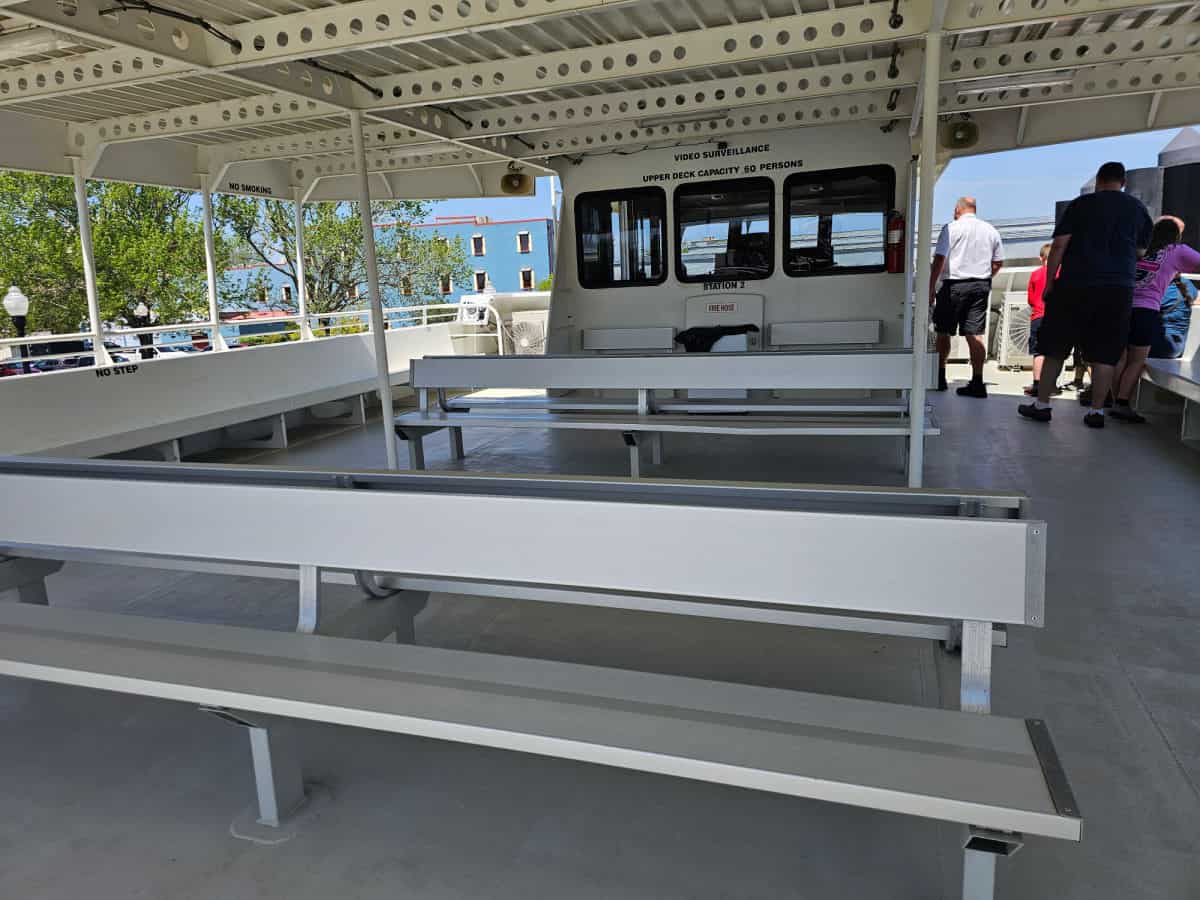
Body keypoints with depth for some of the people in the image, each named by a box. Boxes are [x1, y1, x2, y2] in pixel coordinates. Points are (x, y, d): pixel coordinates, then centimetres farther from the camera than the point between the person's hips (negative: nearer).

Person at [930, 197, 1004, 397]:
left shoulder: (951, 228, -4)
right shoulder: (990, 230, 12)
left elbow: (939, 260, -11)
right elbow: (998, 262, 14)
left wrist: (931, 287, -8)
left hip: (954, 285, -4)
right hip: (981, 286, 4)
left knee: (943, 331, 7)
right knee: (975, 334, 2)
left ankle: (940, 376, 12)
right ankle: (977, 382, -3)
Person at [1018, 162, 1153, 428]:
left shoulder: (1081, 204, 1)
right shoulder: (1138, 208, 10)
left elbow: (1059, 245, -4)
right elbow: (1140, 252, 15)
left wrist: (1049, 283, 0)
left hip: (1075, 286, -2)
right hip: (1119, 289, 2)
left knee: (1055, 347, 5)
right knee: (1104, 353, 4)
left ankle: (1042, 404, 7)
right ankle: (1097, 410, 4)